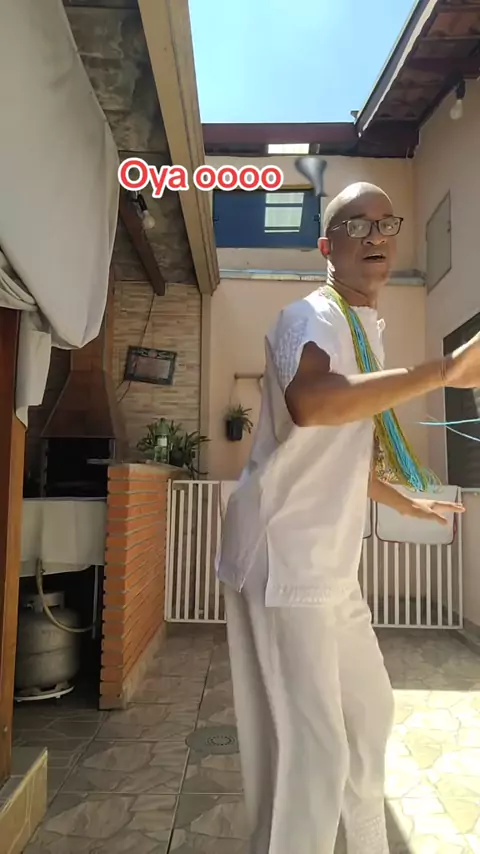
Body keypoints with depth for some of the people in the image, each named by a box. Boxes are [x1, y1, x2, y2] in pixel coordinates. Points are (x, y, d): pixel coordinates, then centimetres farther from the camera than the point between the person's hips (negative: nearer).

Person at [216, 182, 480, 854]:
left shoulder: (367, 329, 16)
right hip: (283, 561, -10)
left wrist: (409, 503, 34)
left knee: (369, 710, 25)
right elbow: (311, 402, -39)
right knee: (311, 750, -5)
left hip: (330, 565, 10)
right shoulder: (312, 317, -13)